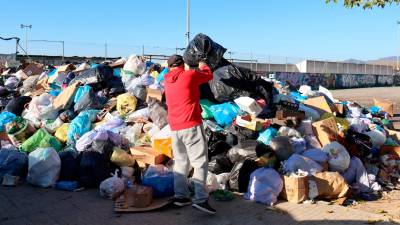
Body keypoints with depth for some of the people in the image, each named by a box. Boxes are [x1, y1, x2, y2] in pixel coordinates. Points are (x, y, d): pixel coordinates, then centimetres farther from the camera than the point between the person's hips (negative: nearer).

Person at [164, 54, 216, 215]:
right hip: (191, 125, -6)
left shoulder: (167, 81, 12)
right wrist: (202, 66, 31)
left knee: (180, 162, 15)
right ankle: (200, 199, -11)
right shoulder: (190, 74, -5)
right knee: (200, 162, -5)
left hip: (175, 127, 7)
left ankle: (180, 196, 16)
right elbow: (209, 75, 10)